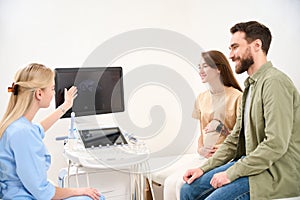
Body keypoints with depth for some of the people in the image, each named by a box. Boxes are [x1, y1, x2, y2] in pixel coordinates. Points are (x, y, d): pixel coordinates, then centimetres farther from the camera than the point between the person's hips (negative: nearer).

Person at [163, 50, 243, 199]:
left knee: (183, 183, -23)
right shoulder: (201, 98, 14)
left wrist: (220, 127, -18)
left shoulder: (236, 97, -7)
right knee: (170, 182, -14)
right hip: (205, 156, 6)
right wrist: (201, 149, 0)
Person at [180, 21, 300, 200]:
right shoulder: (251, 85, 15)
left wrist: (231, 173, -19)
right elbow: (235, 139, 15)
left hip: (278, 173, -9)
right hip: (253, 163, 9)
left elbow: (276, 144, -24)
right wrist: (204, 168, 7)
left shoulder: (275, 82, -16)